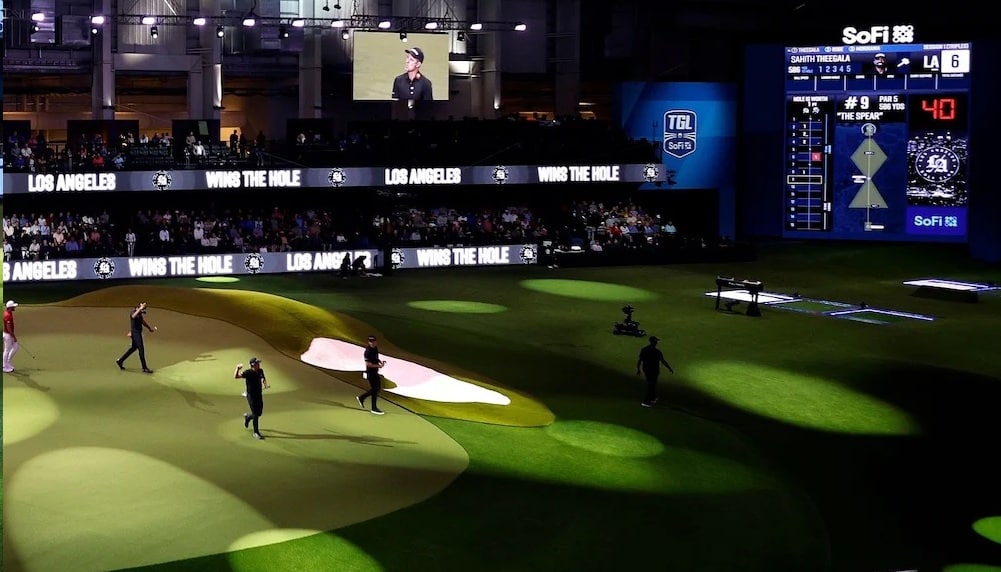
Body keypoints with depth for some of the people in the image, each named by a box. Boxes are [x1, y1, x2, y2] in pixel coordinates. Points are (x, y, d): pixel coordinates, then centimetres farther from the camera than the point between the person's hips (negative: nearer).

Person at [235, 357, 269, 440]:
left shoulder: (260, 371, 0)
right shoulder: (248, 373, -19)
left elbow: (263, 378, 22)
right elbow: (235, 377, -27)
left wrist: (265, 384, 2)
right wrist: (238, 368, -44)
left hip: (259, 395, 6)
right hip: (251, 396, -6)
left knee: (259, 413, 16)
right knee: (255, 415, -2)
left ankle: (247, 416, 48)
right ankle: (256, 433, 11)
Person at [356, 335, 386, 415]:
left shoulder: (375, 348, 7)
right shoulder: (368, 351, -20)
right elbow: (368, 363, -25)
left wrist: (380, 362, 4)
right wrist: (378, 366, -26)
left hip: (375, 372, 9)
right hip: (370, 372, -9)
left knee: (378, 387, 16)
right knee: (375, 389, -3)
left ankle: (361, 398, 26)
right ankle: (374, 408, 10)